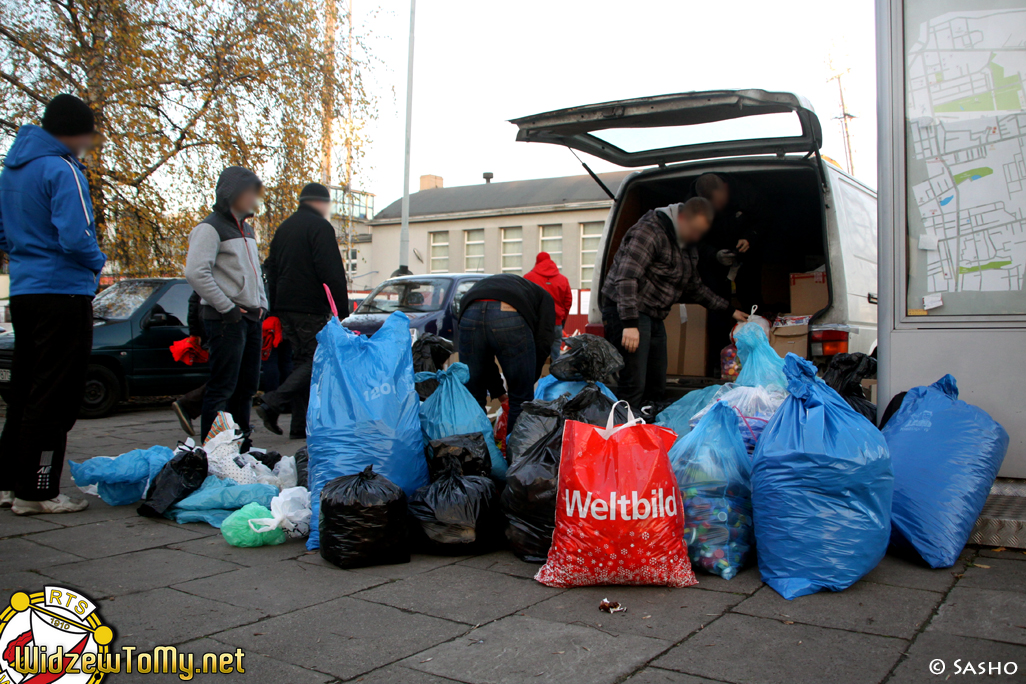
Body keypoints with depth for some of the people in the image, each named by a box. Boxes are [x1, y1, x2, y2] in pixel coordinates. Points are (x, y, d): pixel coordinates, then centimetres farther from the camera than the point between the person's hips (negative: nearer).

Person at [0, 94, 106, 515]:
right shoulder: (62, 171, -13)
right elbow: (75, 238, -22)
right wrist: (98, 263, -5)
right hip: (63, 293, -9)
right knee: (54, 397, -2)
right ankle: (36, 491, 3)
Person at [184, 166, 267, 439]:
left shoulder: (246, 229, 20)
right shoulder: (211, 228, -8)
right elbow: (196, 273, -19)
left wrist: (262, 305, 13)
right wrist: (228, 308, -17)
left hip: (251, 318, 9)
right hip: (226, 320, -9)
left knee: (247, 385, 11)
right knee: (223, 387, -8)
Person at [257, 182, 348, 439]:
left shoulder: (284, 228, 20)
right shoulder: (320, 227, -6)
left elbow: (271, 268, 22)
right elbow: (331, 273, -14)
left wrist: (275, 308, 23)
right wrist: (342, 308, -12)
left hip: (285, 307, 9)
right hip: (311, 309, -8)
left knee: (302, 360, 11)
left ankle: (301, 424, 7)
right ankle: (272, 403, -18)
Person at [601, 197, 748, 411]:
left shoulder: (688, 248, 15)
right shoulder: (651, 231, -16)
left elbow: (694, 287, 29)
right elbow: (626, 277, -25)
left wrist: (728, 309, 27)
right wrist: (630, 323, -31)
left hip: (654, 317, 10)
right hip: (627, 312, -10)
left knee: (657, 384, 14)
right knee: (633, 386, -15)